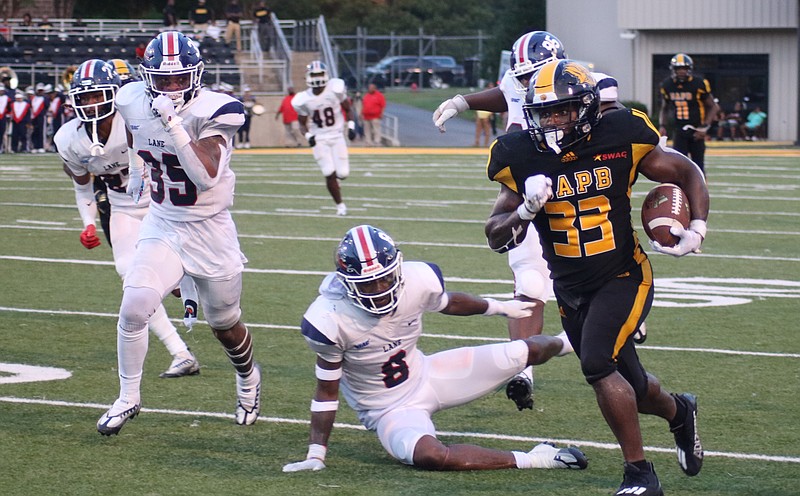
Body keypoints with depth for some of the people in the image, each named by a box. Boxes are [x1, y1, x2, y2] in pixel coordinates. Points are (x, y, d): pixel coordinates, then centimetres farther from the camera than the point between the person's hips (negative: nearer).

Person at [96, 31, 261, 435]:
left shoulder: (212, 112, -23)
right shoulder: (134, 102, -8)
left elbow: (206, 177, -35)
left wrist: (173, 124, -39)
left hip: (210, 231, -3)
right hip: (161, 226, 3)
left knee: (224, 324, 14)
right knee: (133, 308, -17)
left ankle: (248, 380, 47)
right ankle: (128, 398, 2)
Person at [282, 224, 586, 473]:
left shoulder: (418, 280, -18)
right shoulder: (330, 321, -28)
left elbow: (447, 303, 8)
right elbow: (327, 391, -14)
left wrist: (499, 308, 25)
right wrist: (316, 456, -15)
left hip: (424, 374, 4)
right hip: (388, 409, -4)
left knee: (524, 353, 2)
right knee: (430, 456, -38)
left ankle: (565, 343, 41)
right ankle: (531, 460, -27)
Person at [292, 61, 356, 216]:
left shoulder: (335, 89, -12)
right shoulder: (303, 100, -10)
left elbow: (348, 109, 3)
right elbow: (302, 123, 3)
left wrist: (351, 126, -10)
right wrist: (308, 135, -16)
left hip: (337, 136, 1)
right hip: (319, 139, -1)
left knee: (342, 174, -5)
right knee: (330, 174, -11)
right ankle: (340, 205, 8)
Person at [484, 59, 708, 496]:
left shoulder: (620, 141, -14)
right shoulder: (522, 158, -9)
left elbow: (687, 173, 2)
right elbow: (496, 238, -4)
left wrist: (697, 231, -12)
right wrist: (526, 210, -24)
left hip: (624, 277, -4)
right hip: (571, 290, 4)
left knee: (597, 364, -25)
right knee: (627, 384, 14)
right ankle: (678, 412, 50)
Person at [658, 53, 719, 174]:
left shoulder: (699, 85, -11)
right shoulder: (667, 85, 1)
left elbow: (713, 107, -2)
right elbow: (664, 109, 17)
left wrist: (705, 127, -12)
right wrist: (662, 126, 1)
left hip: (696, 131, -2)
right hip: (679, 131, 2)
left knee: (698, 165, 5)